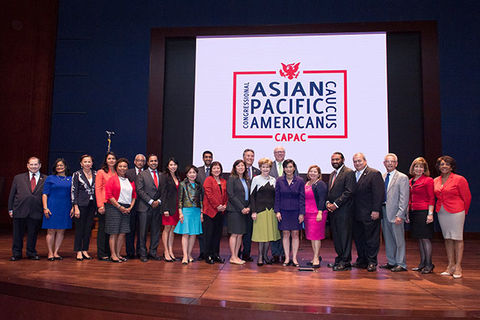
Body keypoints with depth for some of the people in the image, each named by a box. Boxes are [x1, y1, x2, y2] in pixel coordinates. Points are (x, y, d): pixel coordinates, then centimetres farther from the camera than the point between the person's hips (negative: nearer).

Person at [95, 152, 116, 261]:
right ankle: (102, 254, 8)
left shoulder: (117, 173, 14)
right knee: (103, 228, 1)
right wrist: (100, 205, -12)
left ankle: (110, 253, 16)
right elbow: (98, 189, -5)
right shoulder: (101, 172, 1)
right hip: (105, 203, -4)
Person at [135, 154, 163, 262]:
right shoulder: (142, 174, 1)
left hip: (158, 207, 4)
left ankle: (153, 252, 17)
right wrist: (151, 201, -11)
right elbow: (140, 190, -6)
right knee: (143, 231, 2)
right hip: (145, 207, -3)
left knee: (156, 231, 7)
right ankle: (143, 253, 11)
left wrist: (159, 201, -5)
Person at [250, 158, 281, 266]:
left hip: (271, 210, 4)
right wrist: (253, 211, -10)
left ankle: (265, 255, 18)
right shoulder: (256, 179, 0)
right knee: (261, 232, -2)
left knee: (269, 232, 6)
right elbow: (252, 196, -2)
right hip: (260, 209, -4)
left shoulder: (273, 180, 11)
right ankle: (260, 256, 8)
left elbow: (275, 196, 15)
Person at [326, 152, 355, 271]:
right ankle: (340, 258, 22)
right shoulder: (332, 174, 19)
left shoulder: (349, 172, -8)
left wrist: (335, 204, -16)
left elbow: (349, 192, -16)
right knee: (336, 236, 12)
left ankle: (345, 262, 4)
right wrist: (328, 202, 2)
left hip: (344, 211, -8)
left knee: (344, 235, -3)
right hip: (332, 210, 8)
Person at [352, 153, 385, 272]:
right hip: (357, 215, 7)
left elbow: (379, 193, -13)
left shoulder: (374, 174, -8)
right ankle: (361, 261, 24)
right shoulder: (353, 175, 13)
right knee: (358, 238, 13)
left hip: (370, 214, -7)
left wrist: (376, 210, -18)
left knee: (371, 239, 2)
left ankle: (372, 262, 11)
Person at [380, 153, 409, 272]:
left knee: (399, 240, 1)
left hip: (395, 213, -6)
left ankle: (401, 264, 11)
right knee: (388, 239, 14)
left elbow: (404, 199, -11)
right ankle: (391, 262, 25)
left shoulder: (402, 178, -6)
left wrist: (399, 215, -17)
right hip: (383, 212, 6)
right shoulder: (382, 177, 13)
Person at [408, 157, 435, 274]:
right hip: (413, 212, 7)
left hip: (423, 212, -7)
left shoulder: (428, 180, -5)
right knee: (419, 238, 11)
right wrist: (407, 212, 14)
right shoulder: (411, 181, 14)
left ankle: (429, 265, 6)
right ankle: (422, 264, 20)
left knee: (425, 238, -4)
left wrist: (430, 214, -16)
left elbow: (432, 199, -9)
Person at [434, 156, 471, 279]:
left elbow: (467, 197, 0)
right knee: (447, 238, 10)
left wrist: (463, 212, 9)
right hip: (441, 212, 5)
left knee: (457, 238, 0)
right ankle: (450, 265, 18)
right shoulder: (435, 181, 7)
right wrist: (439, 208, 14)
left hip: (456, 212, -5)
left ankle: (458, 267, 8)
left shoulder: (459, 179, -8)